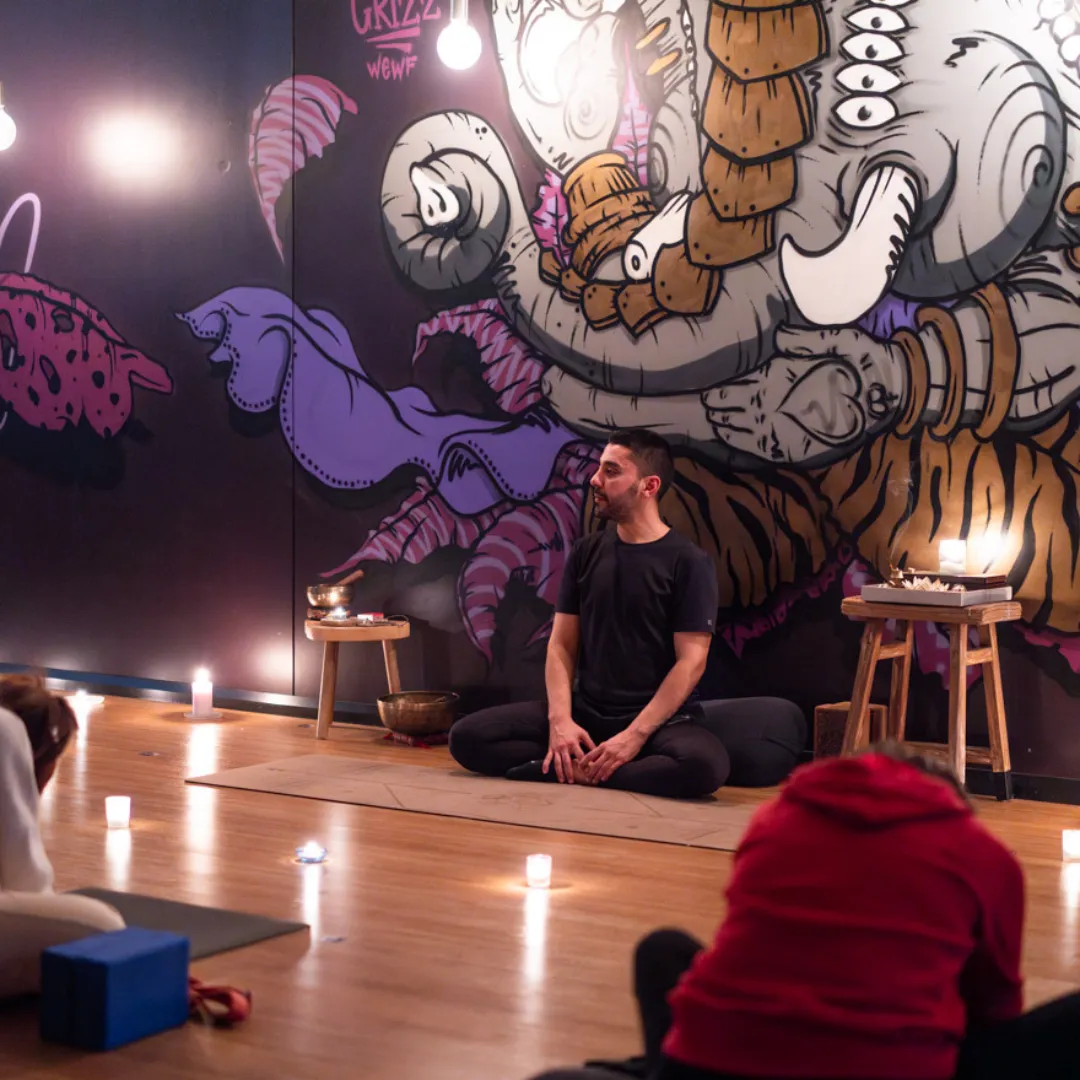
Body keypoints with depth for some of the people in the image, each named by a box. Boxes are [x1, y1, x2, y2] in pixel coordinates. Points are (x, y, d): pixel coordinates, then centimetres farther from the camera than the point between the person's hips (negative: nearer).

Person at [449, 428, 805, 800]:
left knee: (705, 764, -39)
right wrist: (560, 720, -13)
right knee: (467, 736, -14)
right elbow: (562, 644, 5)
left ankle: (571, 770, -23)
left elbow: (691, 661, -11)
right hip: (586, 712, 4)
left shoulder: (688, 561, -6)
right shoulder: (585, 553, 8)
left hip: (660, 718, -4)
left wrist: (635, 735, -21)